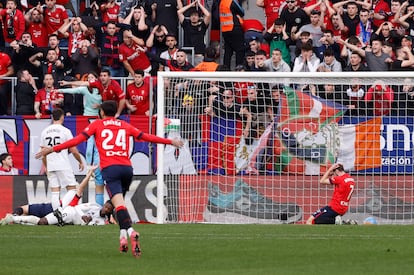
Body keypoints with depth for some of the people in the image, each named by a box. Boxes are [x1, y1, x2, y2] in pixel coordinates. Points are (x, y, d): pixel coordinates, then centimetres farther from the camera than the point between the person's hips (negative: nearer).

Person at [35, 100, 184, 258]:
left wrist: (53, 149, 6)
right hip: (127, 167, 4)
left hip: (110, 168, -4)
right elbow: (146, 137, 24)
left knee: (119, 203, -17)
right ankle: (123, 236, 10)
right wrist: (170, 142, 35)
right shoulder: (125, 126, 21)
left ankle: (130, 231, -40)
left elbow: (79, 139, 4)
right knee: (120, 202, 21)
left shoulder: (97, 125, 13)